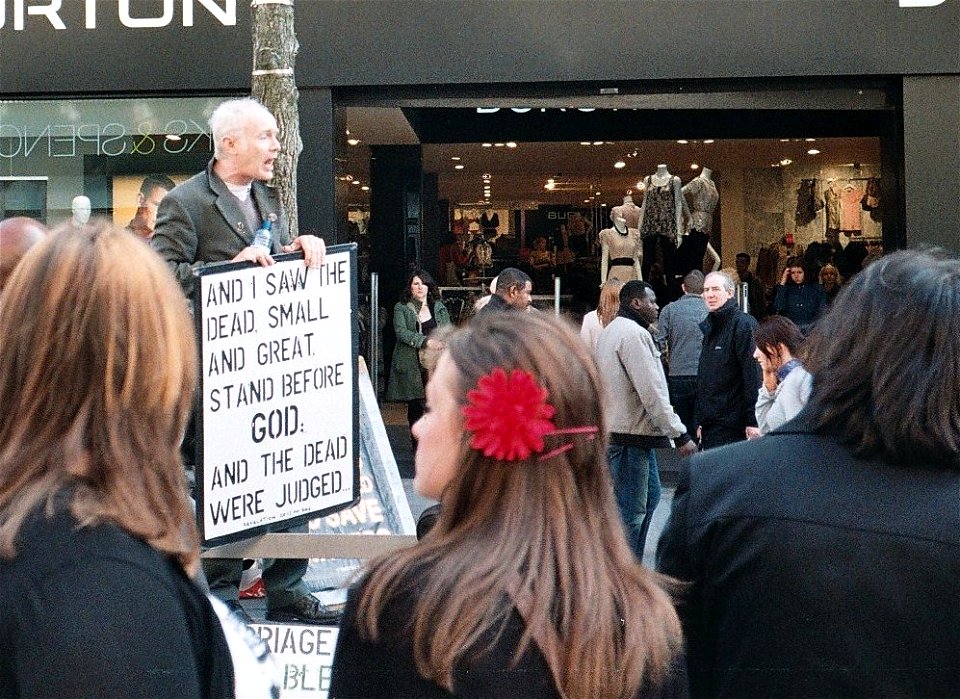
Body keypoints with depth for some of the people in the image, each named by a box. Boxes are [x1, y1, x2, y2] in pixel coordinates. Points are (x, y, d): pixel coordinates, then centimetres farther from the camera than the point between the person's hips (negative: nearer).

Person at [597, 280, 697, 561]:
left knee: (649, 496, 21)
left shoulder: (612, 330, 18)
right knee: (631, 511, -7)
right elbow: (652, 392, -21)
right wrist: (680, 434, -19)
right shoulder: (634, 334, -16)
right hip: (631, 436, -11)